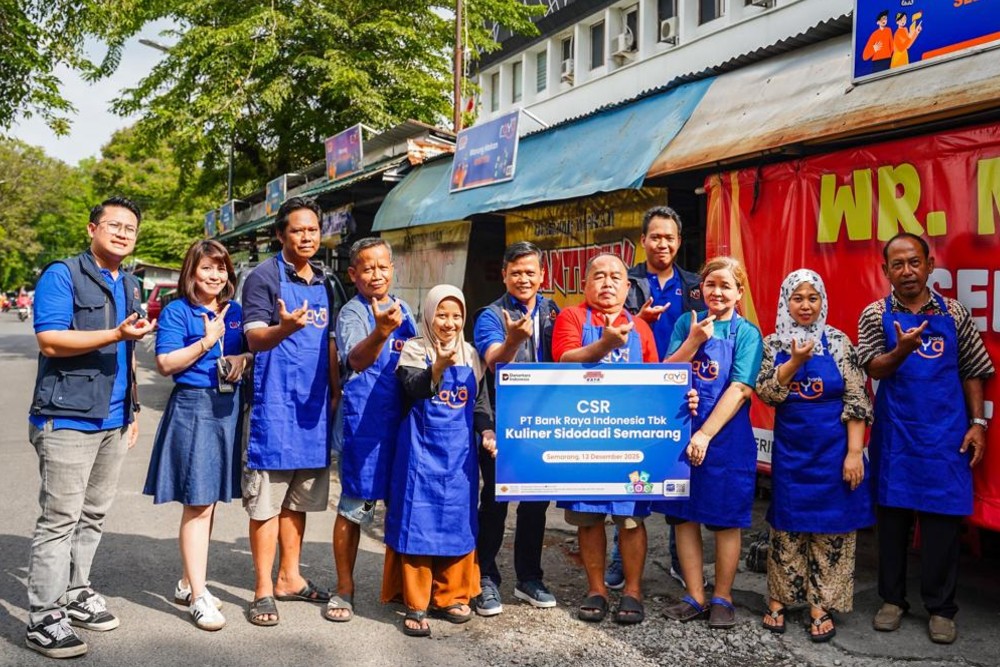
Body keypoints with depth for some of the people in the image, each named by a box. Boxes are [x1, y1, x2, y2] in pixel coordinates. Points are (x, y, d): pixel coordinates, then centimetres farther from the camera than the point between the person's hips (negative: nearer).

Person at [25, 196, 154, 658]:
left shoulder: (130, 286, 18)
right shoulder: (62, 275, -6)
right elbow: (50, 341, -16)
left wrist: (133, 410, 21)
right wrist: (116, 334, -23)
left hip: (114, 422, 7)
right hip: (67, 417, -7)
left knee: (92, 517, 14)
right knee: (59, 520, -6)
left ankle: (75, 593, 27)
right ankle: (43, 619, 2)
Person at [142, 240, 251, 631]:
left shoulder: (236, 312, 13)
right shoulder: (176, 312, -3)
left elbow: (251, 350, 21)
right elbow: (165, 364, -10)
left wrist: (243, 360, -1)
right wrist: (206, 342, -15)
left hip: (228, 408, 6)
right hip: (192, 407, -6)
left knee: (209, 500, 14)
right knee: (198, 504, -6)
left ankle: (188, 583, 28)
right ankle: (198, 598, 3)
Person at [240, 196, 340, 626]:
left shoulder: (323, 283, 15)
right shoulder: (264, 277, -6)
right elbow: (255, 339, -16)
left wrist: (336, 392, 13)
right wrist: (285, 327, -37)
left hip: (314, 404, 6)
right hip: (275, 402, -6)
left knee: (299, 498, 14)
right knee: (267, 500, -1)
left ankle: (289, 578, 25)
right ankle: (263, 589, 9)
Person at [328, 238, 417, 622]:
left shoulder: (403, 310, 10)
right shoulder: (352, 313, -10)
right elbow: (357, 359, -31)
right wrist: (380, 333, -48)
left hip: (403, 417, 6)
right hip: (364, 421, -6)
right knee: (356, 504, 0)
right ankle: (344, 590, 15)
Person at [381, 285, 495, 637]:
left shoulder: (471, 354, 10)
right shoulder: (414, 349, -3)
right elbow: (415, 390, -21)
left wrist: (487, 432, -1)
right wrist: (439, 366, -38)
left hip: (460, 451, 4)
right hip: (422, 448, -4)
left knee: (458, 522, 9)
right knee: (418, 522, -2)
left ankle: (450, 596, 23)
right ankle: (415, 604, 7)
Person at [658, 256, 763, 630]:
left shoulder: (746, 333, -2)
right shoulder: (687, 323, 7)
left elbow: (740, 389, -11)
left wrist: (705, 435, -17)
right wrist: (693, 341, -14)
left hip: (725, 436, -3)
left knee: (725, 521, 6)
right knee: (684, 517, 8)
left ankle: (722, 598, 20)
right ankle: (695, 598, 20)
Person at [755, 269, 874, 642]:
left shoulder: (838, 342, -2)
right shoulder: (773, 344, 3)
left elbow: (856, 400, -4)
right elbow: (766, 393, -6)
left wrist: (854, 451, -10)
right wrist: (795, 362, -19)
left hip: (833, 447, -1)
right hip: (790, 448, 2)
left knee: (831, 526, 4)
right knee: (787, 523, 8)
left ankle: (821, 605, 16)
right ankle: (778, 599, 21)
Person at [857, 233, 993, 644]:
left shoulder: (954, 314, 5)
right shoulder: (875, 315, 2)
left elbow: (972, 372, 9)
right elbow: (873, 369, -7)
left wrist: (977, 422, 2)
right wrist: (901, 350, -27)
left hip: (946, 434, 1)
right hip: (895, 433, 0)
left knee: (944, 518, 3)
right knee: (893, 513, 8)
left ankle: (941, 607, 15)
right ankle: (893, 598, 21)